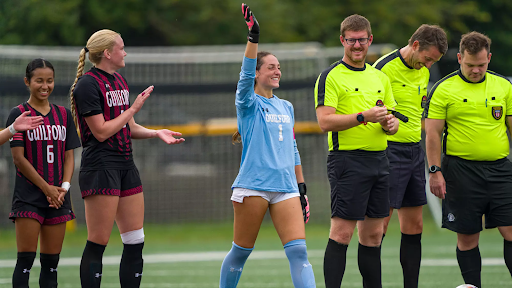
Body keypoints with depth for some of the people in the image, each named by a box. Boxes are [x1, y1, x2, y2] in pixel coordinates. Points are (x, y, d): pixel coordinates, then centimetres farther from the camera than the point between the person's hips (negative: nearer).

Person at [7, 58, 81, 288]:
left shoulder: (63, 115, 13)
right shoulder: (18, 114, -2)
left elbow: (69, 157, 12)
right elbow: (18, 158, -7)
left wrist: (64, 187, -4)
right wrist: (47, 188, -10)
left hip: (58, 198, 5)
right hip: (28, 197, -5)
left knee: (51, 262, 5)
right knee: (25, 259, -8)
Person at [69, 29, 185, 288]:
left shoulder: (119, 81, 17)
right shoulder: (88, 84, -10)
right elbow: (101, 132, -15)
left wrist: (157, 133, 6)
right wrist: (133, 108, -8)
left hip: (126, 166, 9)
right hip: (101, 167, -9)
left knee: (135, 243, 5)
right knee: (97, 244, -8)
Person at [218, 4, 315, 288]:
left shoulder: (286, 108, 18)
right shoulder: (249, 104, 1)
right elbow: (246, 76, -19)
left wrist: (302, 187, 18)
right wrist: (253, 38, -31)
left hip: (285, 187, 4)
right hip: (252, 186, -4)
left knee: (298, 251, -9)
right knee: (241, 251, 2)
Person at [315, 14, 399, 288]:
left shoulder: (379, 77, 17)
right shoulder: (330, 76, -4)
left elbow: (391, 119, 23)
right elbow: (325, 121, -14)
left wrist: (390, 123, -1)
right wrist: (363, 117, -21)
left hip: (379, 160, 7)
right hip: (347, 160, -7)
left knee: (373, 234, 9)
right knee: (342, 232, -10)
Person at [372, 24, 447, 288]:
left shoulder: (423, 72, 12)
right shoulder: (384, 68, -12)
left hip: (415, 151, 8)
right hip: (389, 150, -8)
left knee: (414, 226, 8)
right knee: (380, 224, -8)